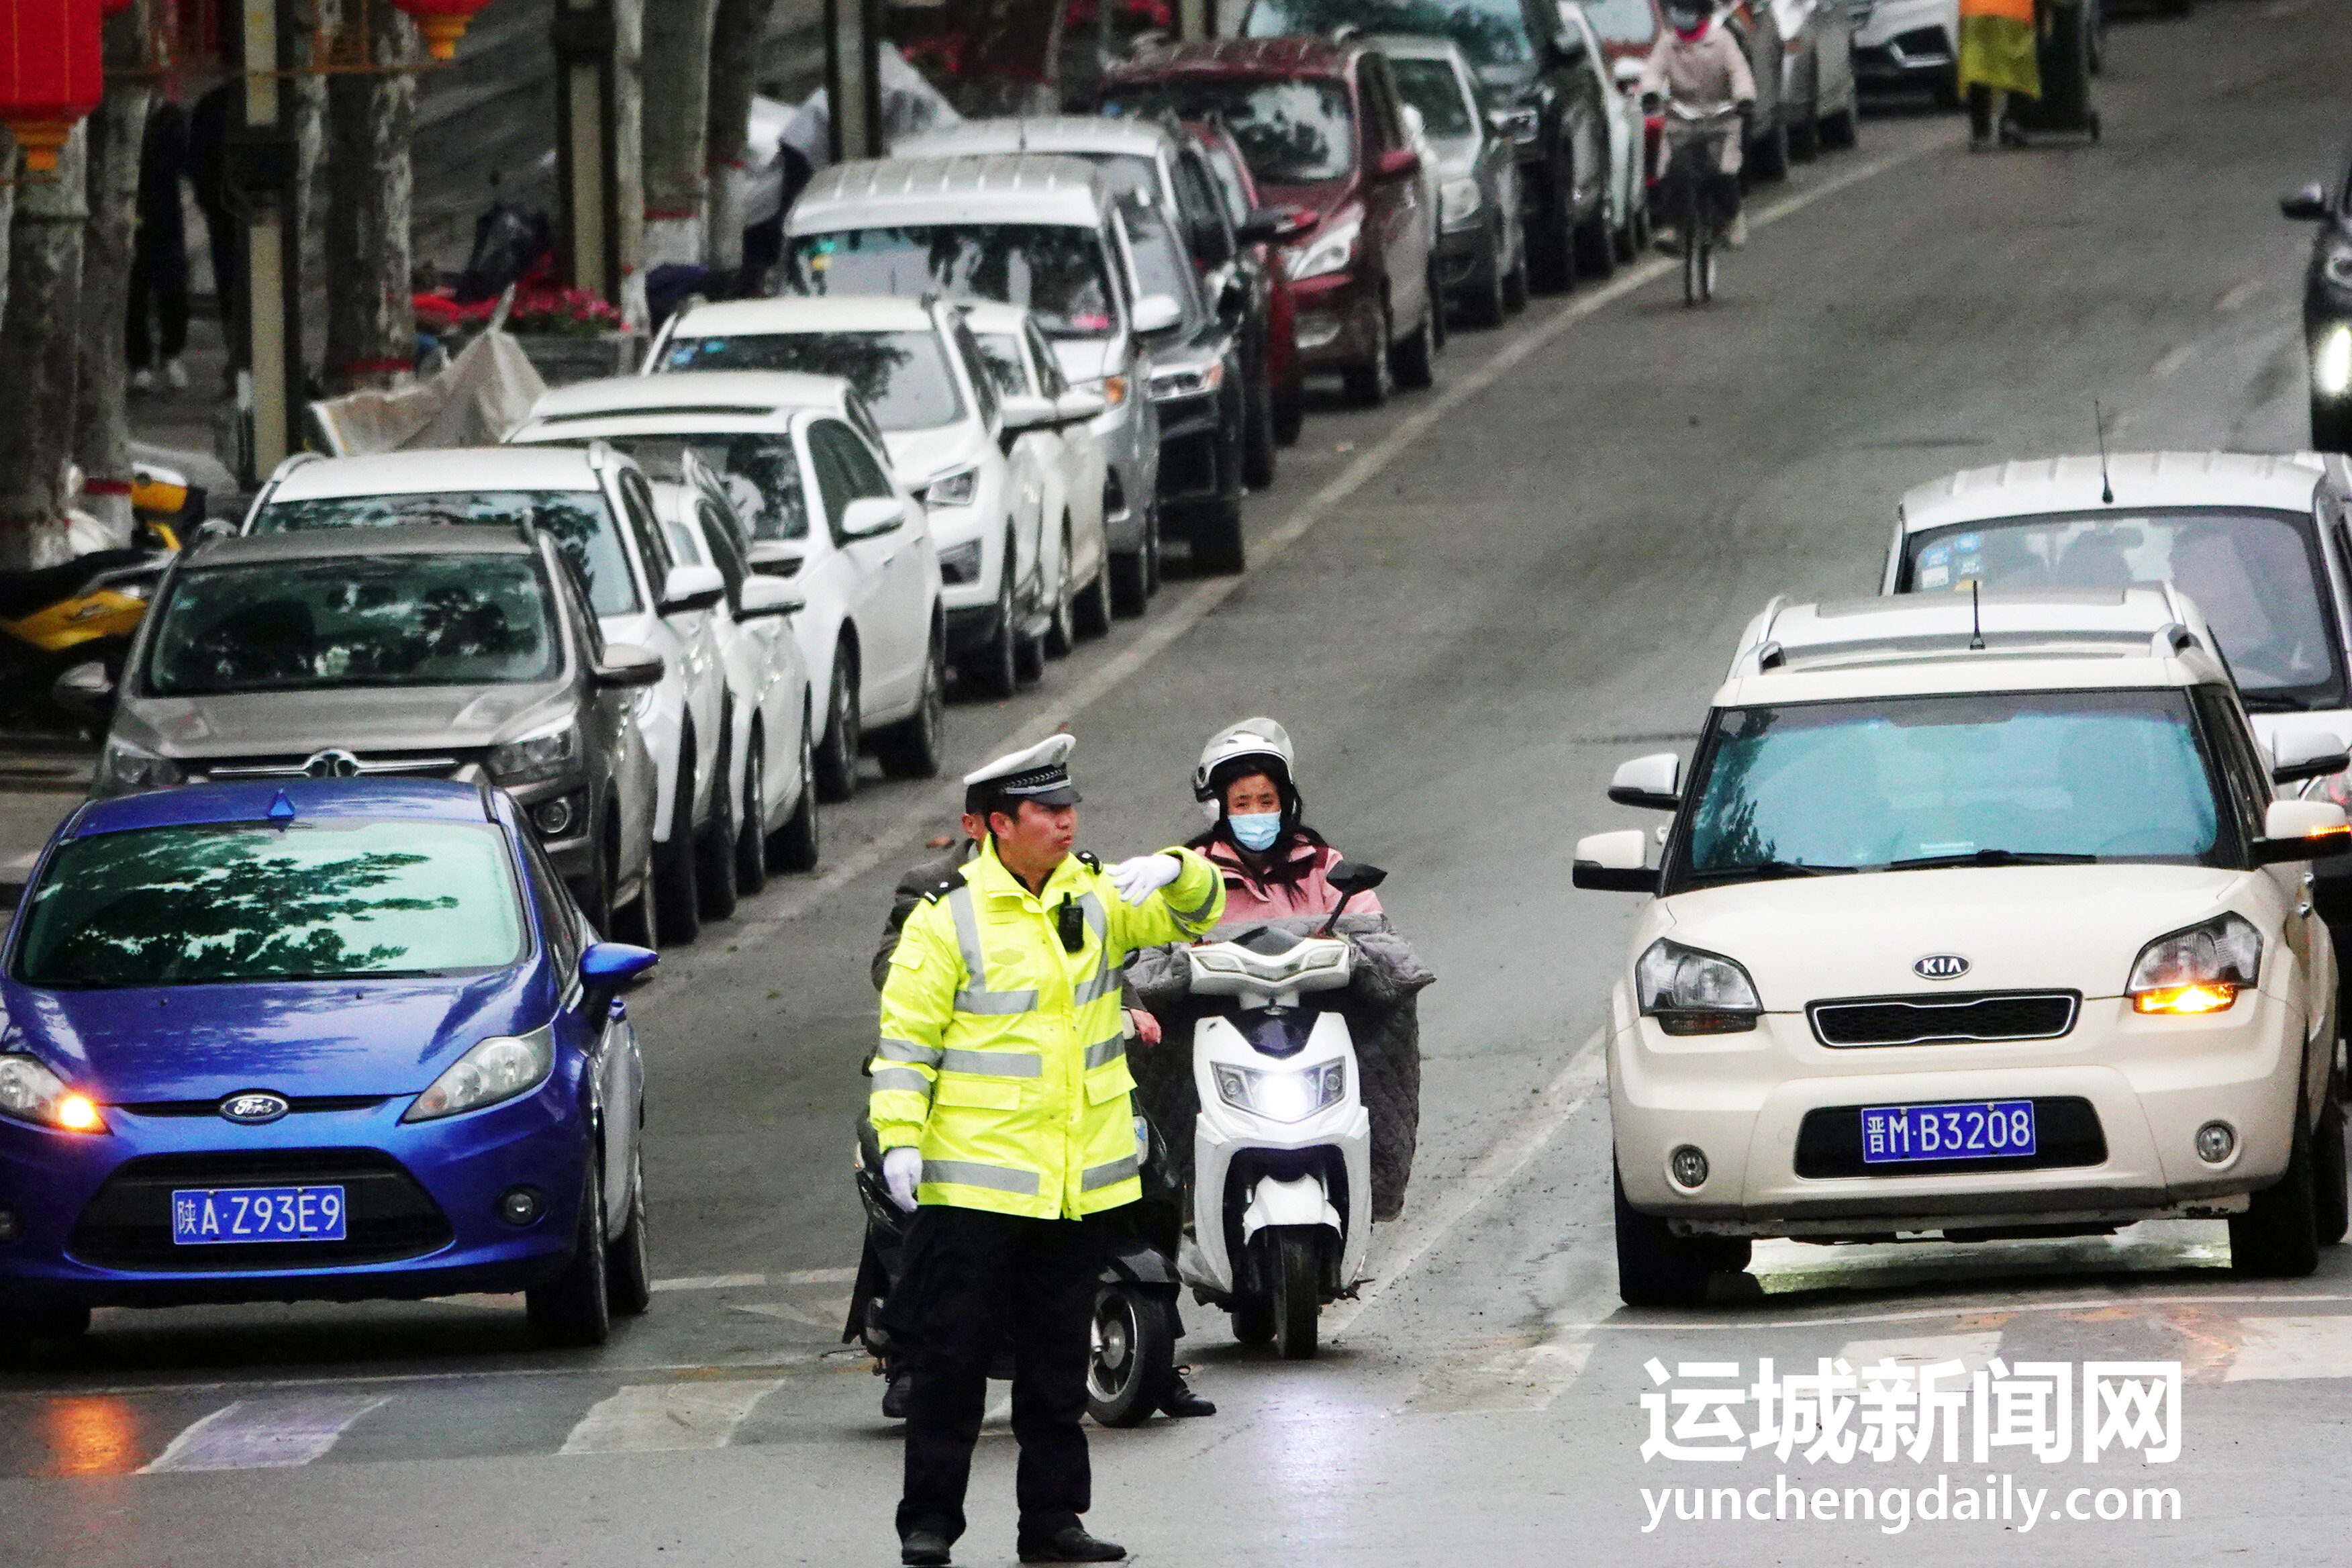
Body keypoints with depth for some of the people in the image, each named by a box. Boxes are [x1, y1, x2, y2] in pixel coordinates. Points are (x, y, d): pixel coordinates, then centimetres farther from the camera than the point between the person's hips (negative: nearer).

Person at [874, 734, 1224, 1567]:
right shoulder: (948, 918, -7)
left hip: (1078, 1181, 5)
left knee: (1059, 1357, 11)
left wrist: (1174, 871, -13)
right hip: (976, 1178, -5)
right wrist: (899, 1138, -16)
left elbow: (1196, 910, 10)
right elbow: (905, 1037, -6)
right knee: (953, 1351, -3)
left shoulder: (1098, 896, 7)